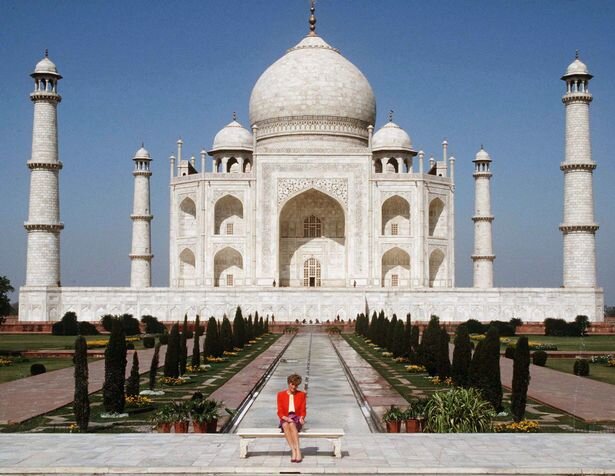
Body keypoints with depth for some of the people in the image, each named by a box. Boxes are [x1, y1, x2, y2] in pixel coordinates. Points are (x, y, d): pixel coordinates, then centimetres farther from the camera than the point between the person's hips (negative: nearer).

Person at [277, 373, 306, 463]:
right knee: (285, 425, -37)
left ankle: (298, 451, -43)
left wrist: (302, 418, -15)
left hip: (297, 419, 0)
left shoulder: (301, 394, 7)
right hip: (285, 419, 0)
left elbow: (303, 411, 6)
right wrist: (286, 418, -18)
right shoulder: (281, 394, 7)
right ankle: (293, 451, -43)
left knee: (292, 424, -37)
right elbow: (280, 412, 3)